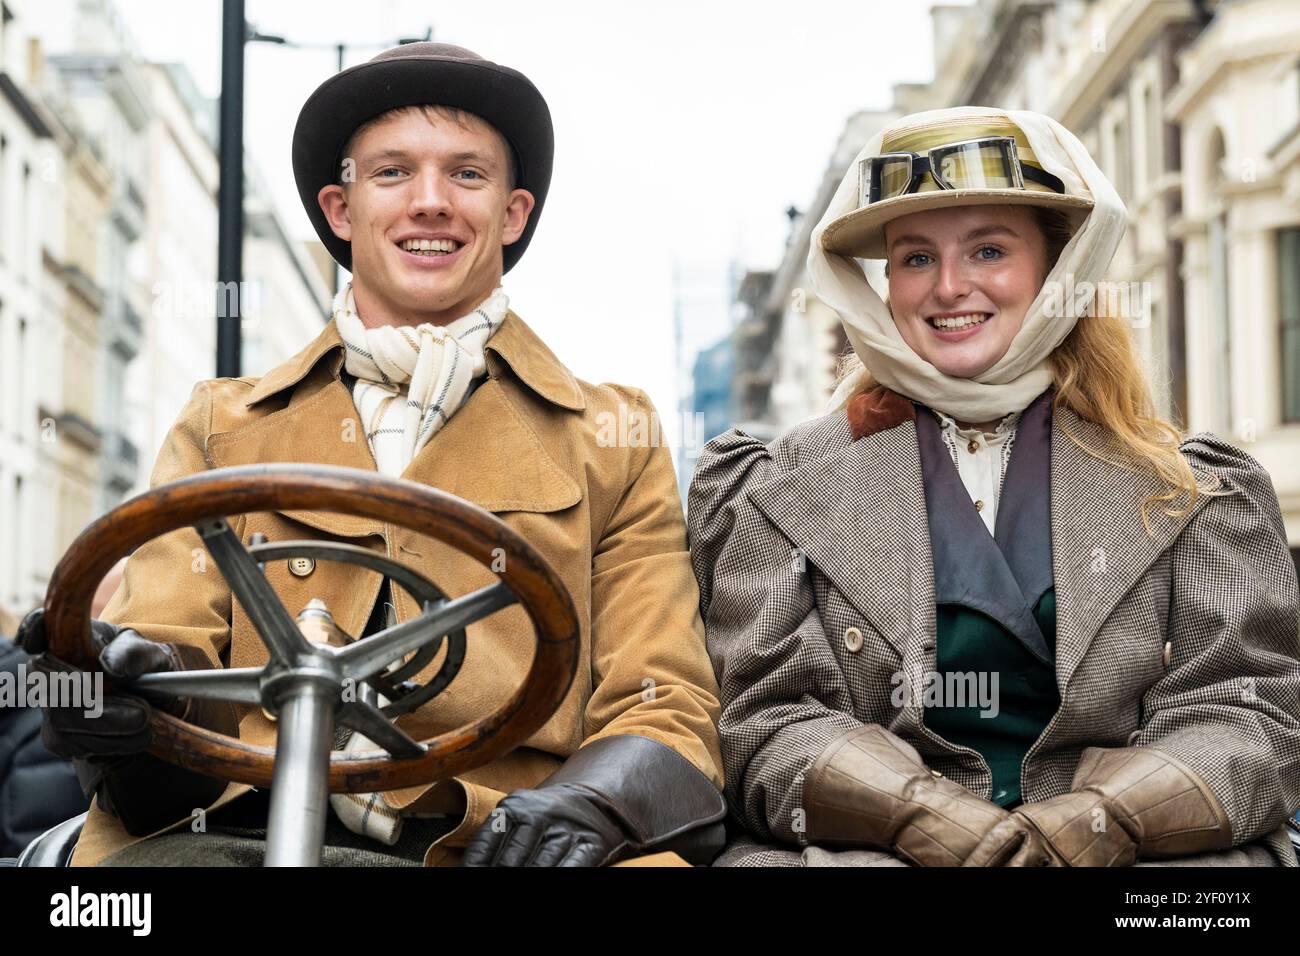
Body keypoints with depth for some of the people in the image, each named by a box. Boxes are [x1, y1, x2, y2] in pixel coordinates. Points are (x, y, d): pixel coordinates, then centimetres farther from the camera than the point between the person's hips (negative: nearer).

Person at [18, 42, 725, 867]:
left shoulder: (614, 439, 19)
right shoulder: (221, 429, 23)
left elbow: (668, 714, 12)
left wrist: (582, 804, -13)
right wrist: (137, 691, -13)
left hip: (500, 846, -1)